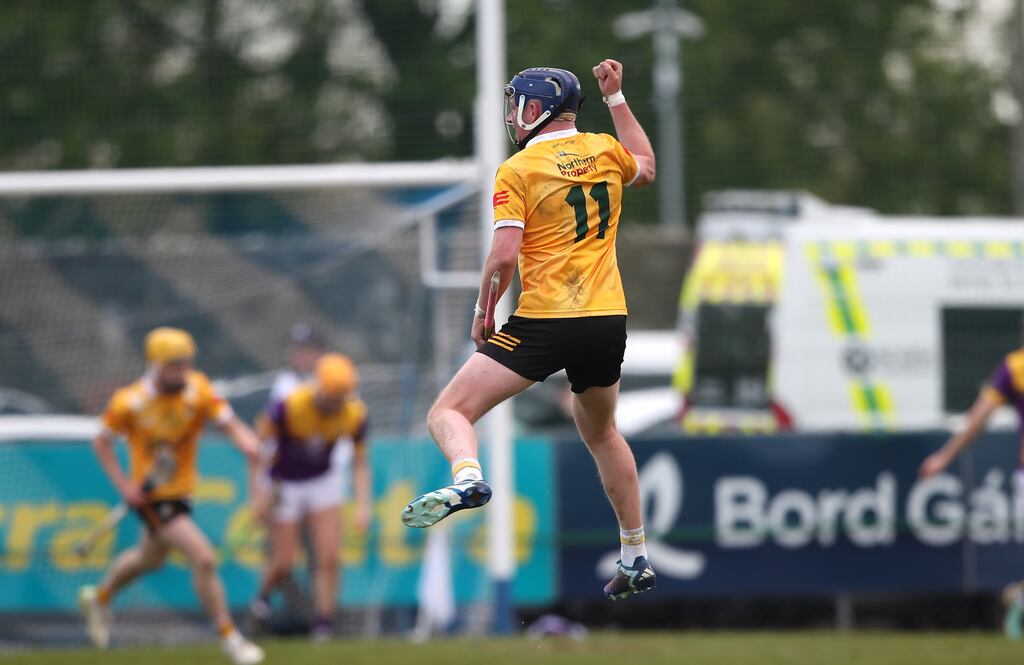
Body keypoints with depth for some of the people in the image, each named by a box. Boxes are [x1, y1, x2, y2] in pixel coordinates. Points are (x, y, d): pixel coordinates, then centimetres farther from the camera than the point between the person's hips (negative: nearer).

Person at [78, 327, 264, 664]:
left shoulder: (198, 390, -12)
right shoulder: (130, 401, -19)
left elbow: (230, 423, -21)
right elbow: (102, 442, -6)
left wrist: (247, 442, -43)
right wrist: (123, 484, -16)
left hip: (182, 488, 6)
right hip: (152, 494, -6)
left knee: (149, 559, 28)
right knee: (204, 559, -17)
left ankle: (100, 598, 55)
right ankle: (228, 636, -4)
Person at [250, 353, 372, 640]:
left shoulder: (354, 414, -19)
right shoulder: (289, 407, -29)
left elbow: (361, 460, -4)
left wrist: (362, 505, -14)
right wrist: (260, 494, -15)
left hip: (323, 481, 2)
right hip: (285, 484, -2)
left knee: (329, 557, -9)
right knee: (284, 563, 0)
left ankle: (324, 625, -1)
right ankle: (264, 593, 34)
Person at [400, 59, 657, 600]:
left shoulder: (517, 170, -5)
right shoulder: (605, 151, 10)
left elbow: (504, 255, -14)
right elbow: (645, 168, 34)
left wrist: (482, 311, 2)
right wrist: (616, 98, 38)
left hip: (544, 323, -6)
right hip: (608, 321, 6)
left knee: (448, 414, -5)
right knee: (602, 434, 27)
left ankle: (467, 477, -38)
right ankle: (635, 560, 29)